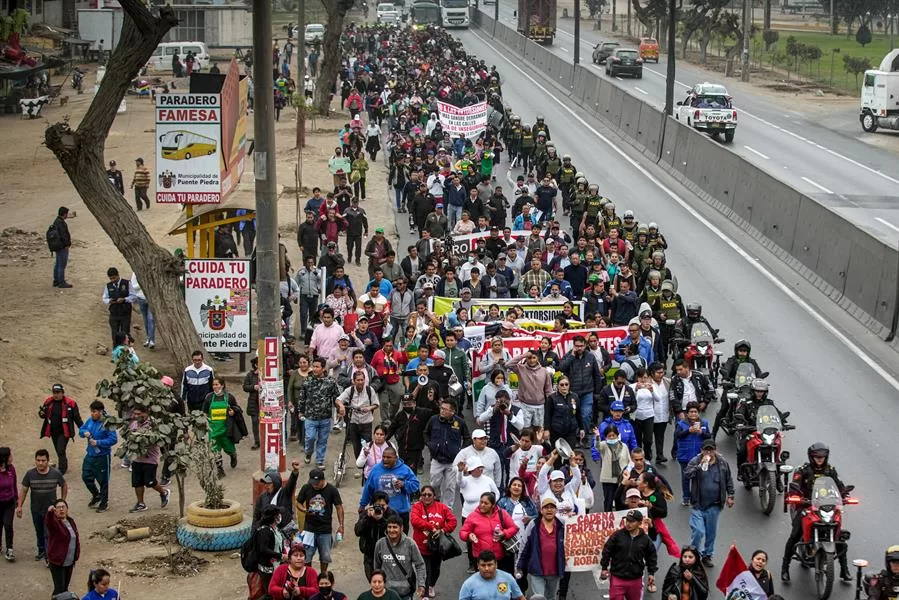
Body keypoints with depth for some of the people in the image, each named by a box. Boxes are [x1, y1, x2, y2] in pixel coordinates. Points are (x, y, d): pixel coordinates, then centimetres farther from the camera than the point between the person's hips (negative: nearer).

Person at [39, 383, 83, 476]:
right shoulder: (48, 402, 3)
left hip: (64, 432, -5)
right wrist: (41, 413, -9)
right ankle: (64, 466, 36)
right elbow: (44, 415, 14)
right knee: (59, 452, 17)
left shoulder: (70, 403, -9)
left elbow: (77, 418, -4)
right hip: (53, 432, 5)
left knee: (61, 451, -14)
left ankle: (61, 471, -11)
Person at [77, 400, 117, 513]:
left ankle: (104, 503, 22)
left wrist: (98, 443, -25)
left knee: (103, 480, 5)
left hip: (102, 456, -7)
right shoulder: (90, 421, 1)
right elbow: (81, 430, 14)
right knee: (86, 476, 13)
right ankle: (96, 495, 37)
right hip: (90, 455, 7)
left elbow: (114, 439, -22)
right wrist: (84, 433, -10)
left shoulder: (107, 423, -19)